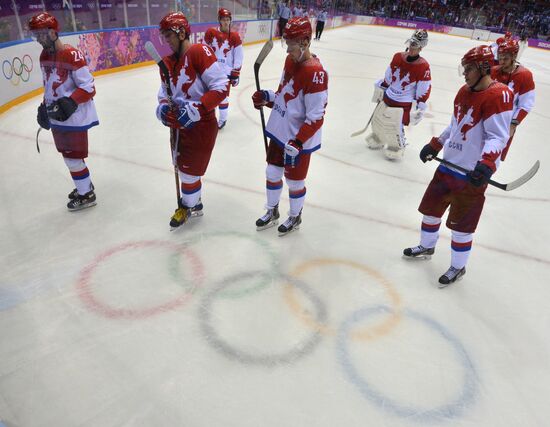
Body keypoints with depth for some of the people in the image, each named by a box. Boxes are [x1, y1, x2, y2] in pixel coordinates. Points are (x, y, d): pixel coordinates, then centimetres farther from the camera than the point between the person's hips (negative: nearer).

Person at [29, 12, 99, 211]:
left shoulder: (72, 55, -18)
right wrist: (44, 108, 12)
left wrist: (70, 103, -28)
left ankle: (86, 195, 16)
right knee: (68, 155, 17)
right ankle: (85, 185, 35)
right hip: (56, 117, 9)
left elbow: (89, 88, -19)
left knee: (73, 157, 0)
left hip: (74, 117, -8)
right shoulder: (44, 56, 9)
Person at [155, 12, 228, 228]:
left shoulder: (199, 52, -17)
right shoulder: (168, 62, 7)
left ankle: (188, 207, 30)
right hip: (180, 125, 8)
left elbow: (221, 87, -23)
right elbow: (165, 91, 16)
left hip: (201, 125, -8)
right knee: (183, 167, 19)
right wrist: (163, 106, -7)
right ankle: (194, 202, 41)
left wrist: (196, 109, -28)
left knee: (189, 170, 4)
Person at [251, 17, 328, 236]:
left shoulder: (315, 73, -24)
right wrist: (266, 97, -4)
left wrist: (297, 143, -28)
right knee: (272, 173, 18)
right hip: (279, 132, 8)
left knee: (294, 181, 10)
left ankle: (295, 218, 35)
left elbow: (316, 118, -25)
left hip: (299, 139, -8)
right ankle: (272, 212, 39)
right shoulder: (290, 61, 3)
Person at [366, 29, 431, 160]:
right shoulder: (398, 57, -4)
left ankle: (397, 147, 22)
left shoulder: (423, 66, -18)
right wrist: (380, 88, 15)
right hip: (388, 96, 6)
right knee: (378, 120, 17)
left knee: (397, 127, -4)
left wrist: (420, 107, -13)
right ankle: (378, 139, 44)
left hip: (403, 103, -6)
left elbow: (424, 89, -13)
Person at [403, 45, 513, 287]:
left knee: (461, 225, 1)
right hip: (449, 165, 9)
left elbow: (498, 137, -22)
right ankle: (426, 247, 42)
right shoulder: (464, 91, 11)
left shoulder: (498, 95, -16)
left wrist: (486, 164, -35)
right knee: (431, 208, 19)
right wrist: (434, 146, 17)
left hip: (471, 174, -8)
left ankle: (458, 267, 22)